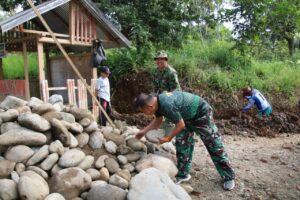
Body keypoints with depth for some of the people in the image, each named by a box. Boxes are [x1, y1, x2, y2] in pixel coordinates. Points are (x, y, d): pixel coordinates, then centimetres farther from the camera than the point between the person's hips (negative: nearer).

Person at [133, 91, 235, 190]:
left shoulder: (167, 105, -38)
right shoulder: (157, 102, -9)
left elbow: (180, 124, -26)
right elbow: (158, 120, 9)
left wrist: (168, 138, -15)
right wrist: (143, 131, 5)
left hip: (201, 113, -8)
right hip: (187, 116, 9)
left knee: (213, 144, 0)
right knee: (181, 142, 6)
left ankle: (229, 177, 13)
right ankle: (183, 174, 19)